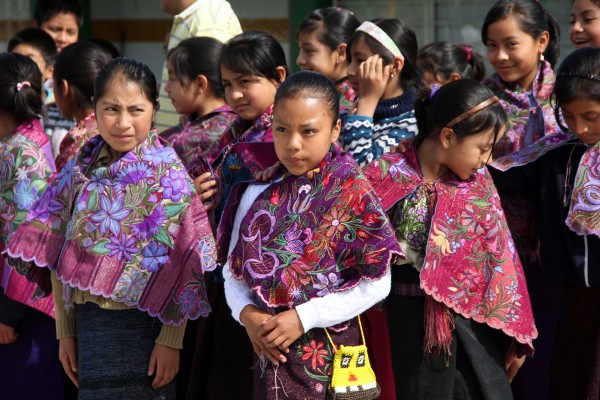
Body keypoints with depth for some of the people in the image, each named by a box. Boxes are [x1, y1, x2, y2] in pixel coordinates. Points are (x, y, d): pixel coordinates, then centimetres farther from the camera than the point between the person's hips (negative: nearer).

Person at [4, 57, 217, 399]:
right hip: (88, 322, 4)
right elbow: (57, 252, 8)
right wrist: (65, 331, 6)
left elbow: (184, 263, -11)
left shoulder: (167, 173, -8)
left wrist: (171, 340, -14)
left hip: (142, 325, -4)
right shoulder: (82, 170, 5)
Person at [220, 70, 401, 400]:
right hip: (269, 352, 3)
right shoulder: (257, 195, 3)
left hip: (330, 355, -3)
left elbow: (377, 283, -11)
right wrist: (247, 314, -13)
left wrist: (304, 317, -17)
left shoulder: (352, 195, -8)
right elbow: (233, 270, 7)